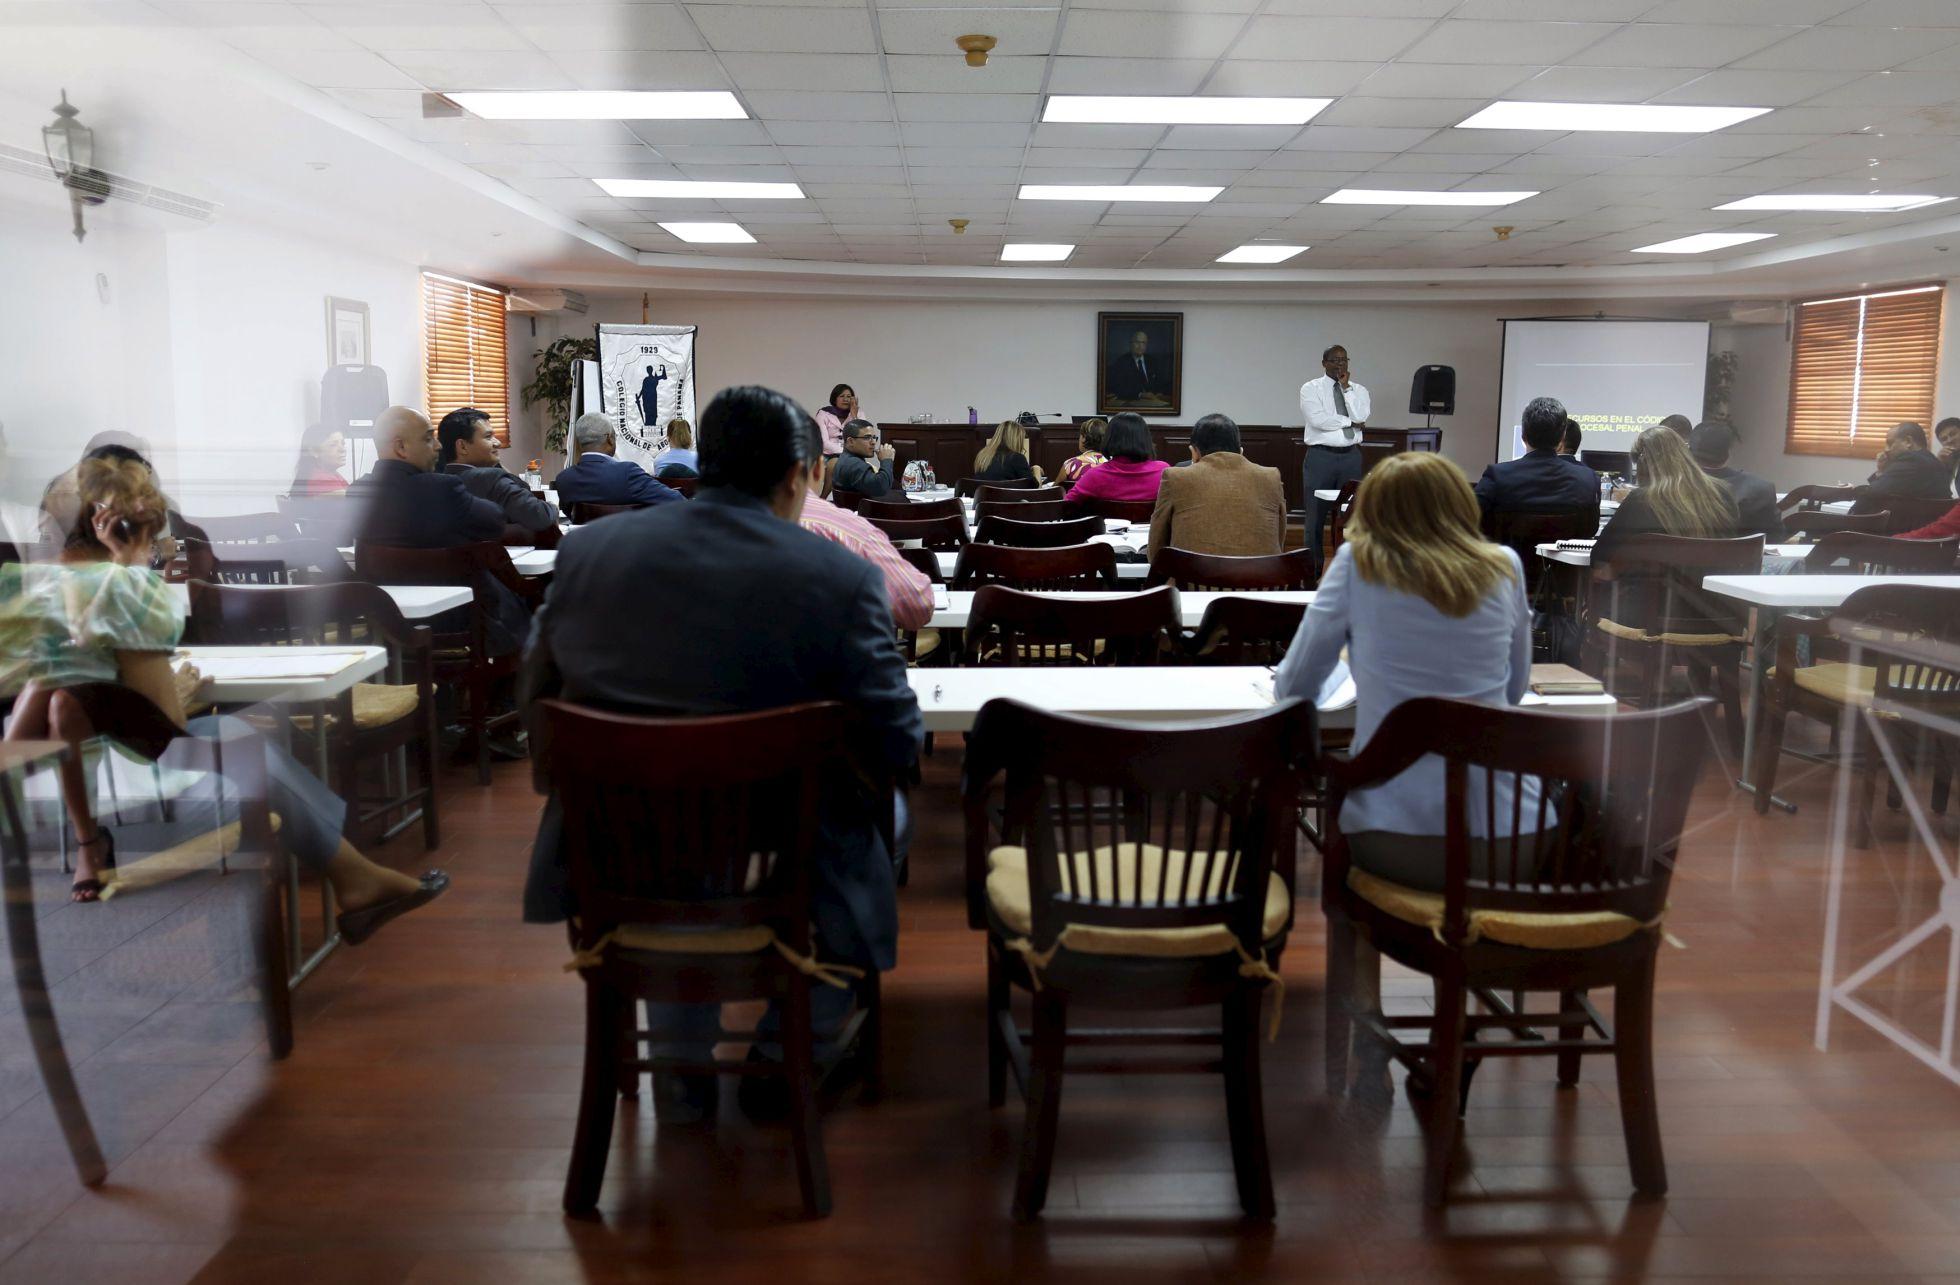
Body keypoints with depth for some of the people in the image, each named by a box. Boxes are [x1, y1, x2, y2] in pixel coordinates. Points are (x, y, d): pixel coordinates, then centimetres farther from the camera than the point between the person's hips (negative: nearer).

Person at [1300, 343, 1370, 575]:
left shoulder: (1359, 390, 11)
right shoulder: (1311, 388, 1)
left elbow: (1361, 418, -8)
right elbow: (1318, 419, -14)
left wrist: (1346, 388, -6)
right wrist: (1350, 422, -7)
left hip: (1351, 456, 3)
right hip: (1321, 456, -3)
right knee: (1316, 515, -1)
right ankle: (1313, 571, 6)